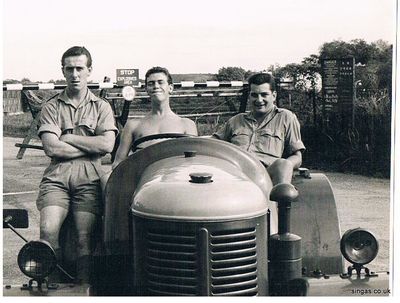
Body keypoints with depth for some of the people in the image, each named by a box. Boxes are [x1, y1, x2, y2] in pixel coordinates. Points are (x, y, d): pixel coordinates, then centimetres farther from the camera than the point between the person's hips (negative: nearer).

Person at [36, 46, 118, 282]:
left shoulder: (101, 107, 16)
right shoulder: (51, 107, 15)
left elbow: (107, 145, 0)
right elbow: (52, 148, 0)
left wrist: (68, 138, 1)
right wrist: (91, 146, 1)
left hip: (89, 176, 0)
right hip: (57, 176, 0)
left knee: (85, 236, -18)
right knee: (48, 229, -22)